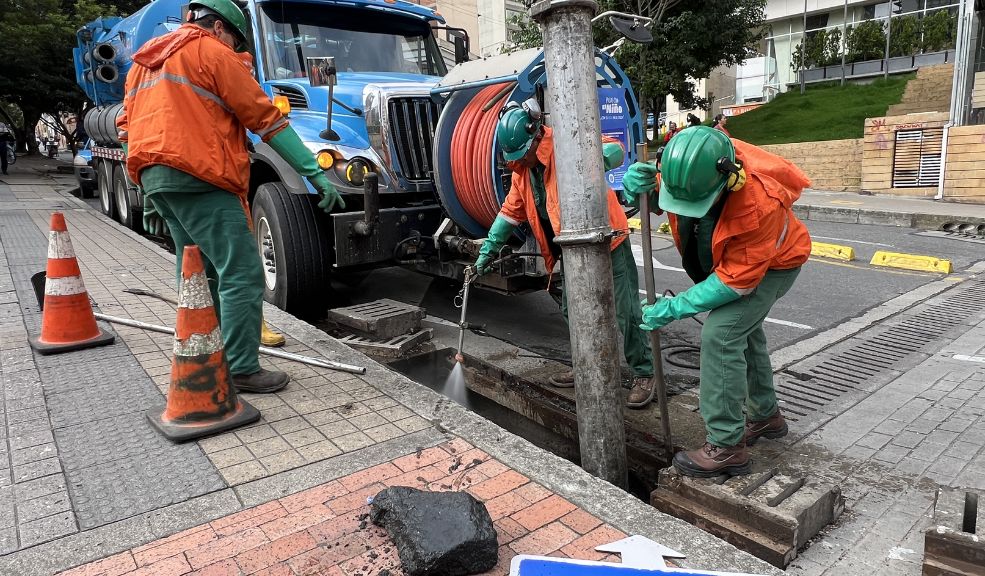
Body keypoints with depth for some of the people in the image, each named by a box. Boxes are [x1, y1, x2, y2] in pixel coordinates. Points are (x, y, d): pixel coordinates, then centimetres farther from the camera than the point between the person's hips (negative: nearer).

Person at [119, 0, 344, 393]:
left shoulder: (145, 61, 25)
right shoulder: (213, 53, -1)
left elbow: (129, 127, 25)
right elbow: (266, 118, -7)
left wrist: (152, 192, 28)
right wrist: (315, 173, -8)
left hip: (154, 176, 9)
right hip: (199, 178, -9)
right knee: (242, 273, -8)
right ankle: (241, 370, -7)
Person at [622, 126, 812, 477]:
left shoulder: (759, 203, -42)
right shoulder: (686, 167, -28)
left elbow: (736, 280, -34)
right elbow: (654, 180, -5)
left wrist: (674, 309, -33)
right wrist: (637, 185, -31)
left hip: (771, 264, -8)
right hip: (727, 258, 8)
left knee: (720, 335, -21)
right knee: (743, 332, 20)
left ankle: (726, 447, -10)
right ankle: (765, 416, 43)